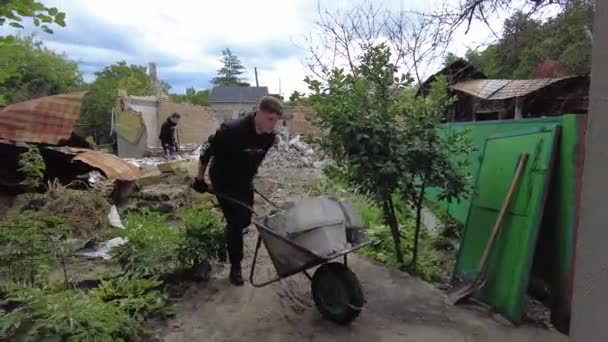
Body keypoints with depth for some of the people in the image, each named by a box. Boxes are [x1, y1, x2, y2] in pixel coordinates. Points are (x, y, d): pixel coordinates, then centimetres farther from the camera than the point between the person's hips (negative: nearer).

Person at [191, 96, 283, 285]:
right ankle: (235, 266, 10)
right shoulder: (232, 130, -32)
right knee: (235, 221, -7)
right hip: (223, 182, -6)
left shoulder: (269, 137, -12)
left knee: (245, 220, 14)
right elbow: (206, 151, -19)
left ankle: (228, 239, 47)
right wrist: (199, 179, -10)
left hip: (244, 182, 6)